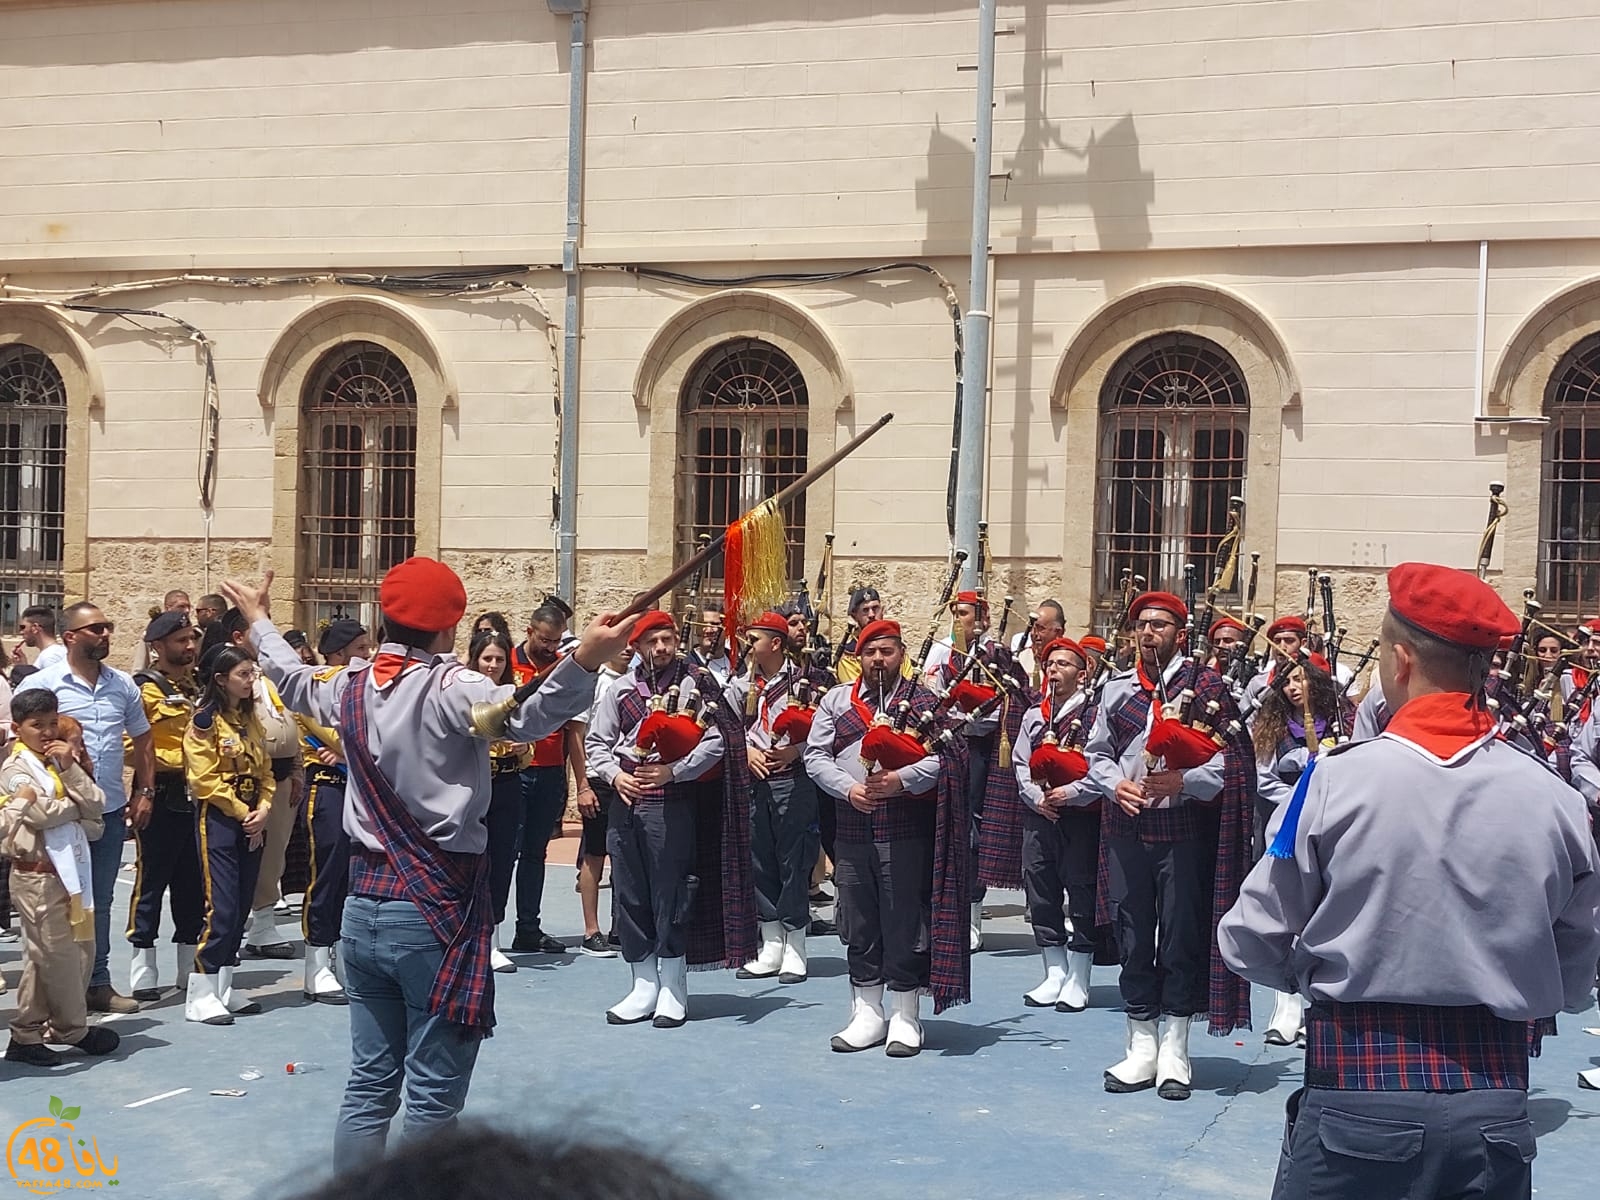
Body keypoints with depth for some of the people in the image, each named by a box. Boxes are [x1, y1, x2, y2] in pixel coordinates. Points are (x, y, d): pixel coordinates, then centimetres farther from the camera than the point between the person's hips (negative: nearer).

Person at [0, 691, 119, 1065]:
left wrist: (70, 769, -10)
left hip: (70, 870, 8)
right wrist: (78, 805, -5)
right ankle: (73, 1029, 16)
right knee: (59, 954, 0)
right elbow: (44, 813, -22)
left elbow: (97, 805, 1)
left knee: (82, 949, 11)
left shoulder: (60, 762, 13)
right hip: (38, 875, -8)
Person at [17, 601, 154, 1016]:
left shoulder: (123, 685, 7)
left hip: (111, 811, 4)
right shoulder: (40, 684, -7)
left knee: (100, 901, 13)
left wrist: (145, 791, 9)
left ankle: (98, 982, 22)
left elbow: (143, 739, 16)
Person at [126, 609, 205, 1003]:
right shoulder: (144, 687, -8)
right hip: (161, 797, -7)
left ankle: (191, 968, 20)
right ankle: (143, 973, 4)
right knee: (151, 881, -2)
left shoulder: (199, 684, 15)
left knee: (193, 882, 11)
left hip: (197, 796, 7)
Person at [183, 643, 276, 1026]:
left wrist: (263, 808, -3)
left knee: (241, 907, 9)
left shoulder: (250, 718, 14)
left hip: (252, 821, 8)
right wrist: (242, 812, -12)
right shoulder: (206, 720, -9)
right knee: (221, 907, -11)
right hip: (218, 819, -8)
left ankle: (224, 988, 18)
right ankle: (200, 995, -4)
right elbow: (205, 779, -14)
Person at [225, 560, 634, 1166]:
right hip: (437, 910, -7)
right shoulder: (447, 687, -14)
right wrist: (586, 658, -49)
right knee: (432, 1097, 1)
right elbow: (527, 717, -34)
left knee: (369, 1085, 14)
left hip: (365, 905, 7)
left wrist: (259, 621, 48)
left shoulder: (350, 686, 7)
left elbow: (295, 681, 30)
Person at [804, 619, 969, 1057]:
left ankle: (905, 1017, 9)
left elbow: (945, 755, -6)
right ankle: (867, 1014, 18)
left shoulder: (924, 701, 3)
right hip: (852, 829, 3)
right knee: (859, 925, 8)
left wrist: (901, 780, -19)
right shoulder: (836, 701, 12)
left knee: (905, 924, 0)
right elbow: (815, 755, 7)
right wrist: (848, 789, -9)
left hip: (906, 830, -3)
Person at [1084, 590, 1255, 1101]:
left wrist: (1185, 780, -19)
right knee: (1133, 938, 6)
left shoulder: (1206, 686, -1)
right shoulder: (1117, 689, 10)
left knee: (1182, 938, 2)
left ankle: (1174, 1051, 12)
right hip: (1127, 828, 3)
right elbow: (1097, 752, 15)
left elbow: (1233, 755, -5)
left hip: (1184, 828, -3)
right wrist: (1115, 785, -5)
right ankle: (1142, 1047, 16)